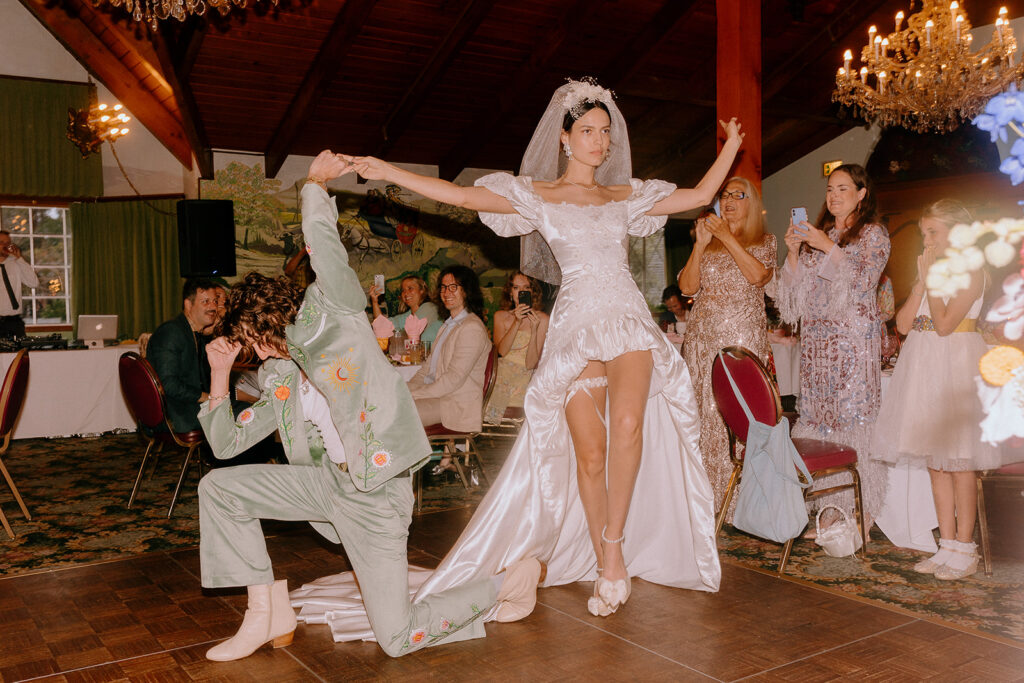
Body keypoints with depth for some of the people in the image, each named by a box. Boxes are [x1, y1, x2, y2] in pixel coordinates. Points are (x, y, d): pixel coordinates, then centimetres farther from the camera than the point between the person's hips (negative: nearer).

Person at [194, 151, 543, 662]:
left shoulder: (330, 313, -6)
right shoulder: (279, 379, 14)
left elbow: (320, 233, -12)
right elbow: (227, 443, 17)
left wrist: (315, 182, 6)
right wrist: (220, 376, 7)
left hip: (375, 492, -8)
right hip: (328, 481, 8)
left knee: (398, 639, -7)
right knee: (218, 488, 6)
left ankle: (510, 582, 14)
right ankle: (269, 613, 11)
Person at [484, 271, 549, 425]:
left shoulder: (542, 319, -1)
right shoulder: (501, 316, 11)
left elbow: (530, 364, -7)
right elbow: (501, 350, -7)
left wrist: (534, 330, -18)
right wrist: (517, 322, -17)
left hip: (525, 377, -3)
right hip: (501, 372, 3)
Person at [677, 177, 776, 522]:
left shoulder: (764, 242, 10)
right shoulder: (707, 244, 18)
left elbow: (758, 275, -12)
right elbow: (687, 287, 5)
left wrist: (727, 237, -9)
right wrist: (701, 243, -3)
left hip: (744, 338, -3)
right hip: (703, 338, 4)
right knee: (705, 417, 2)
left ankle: (740, 500, -3)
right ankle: (707, 498, 8)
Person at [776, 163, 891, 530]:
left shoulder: (874, 234, 5)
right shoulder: (820, 233, 19)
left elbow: (863, 279, -9)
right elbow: (797, 286, 15)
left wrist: (828, 247, -14)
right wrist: (794, 251, -2)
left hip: (854, 338, -5)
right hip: (816, 339, 5)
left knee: (854, 417, -8)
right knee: (817, 417, 2)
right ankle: (828, 506, 9)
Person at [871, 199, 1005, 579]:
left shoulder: (971, 271, -7)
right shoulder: (932, 271, 15)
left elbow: (944, 323, -19)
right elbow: (903, 324, 6)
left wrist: (932, 277, -11)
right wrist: (922, 281, -1)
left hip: (955, 366, -7)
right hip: (924, 368, 8)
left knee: (959, 462, -3)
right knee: (936, 463, 9)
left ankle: (964, 550, 7)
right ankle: (947, 546, 17)